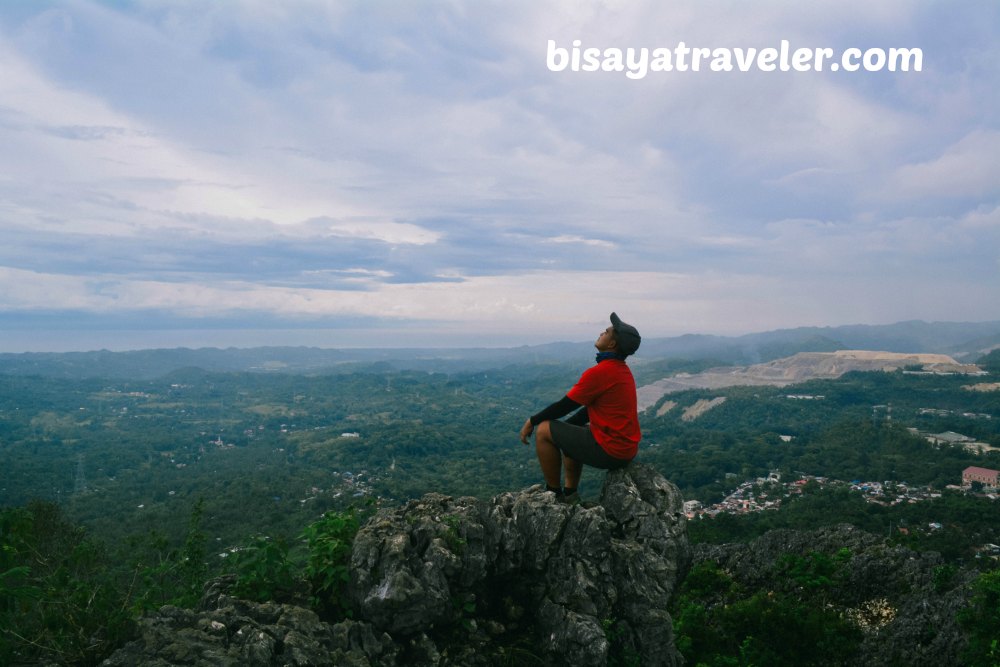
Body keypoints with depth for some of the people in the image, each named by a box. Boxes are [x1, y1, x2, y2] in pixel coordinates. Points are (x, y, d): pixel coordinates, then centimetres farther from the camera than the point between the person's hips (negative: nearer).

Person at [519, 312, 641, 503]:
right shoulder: (622, 370, 10)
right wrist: (562, 429, 17)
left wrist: (532, 421, 2)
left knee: (543, 431, -2)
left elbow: (565, 405, -12)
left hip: (610, 451, -10)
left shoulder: (600, 372, -20)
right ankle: (570, 493, 26)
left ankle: (554, 494, 7)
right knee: (568, 433, 29)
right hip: (626, 449, 10)